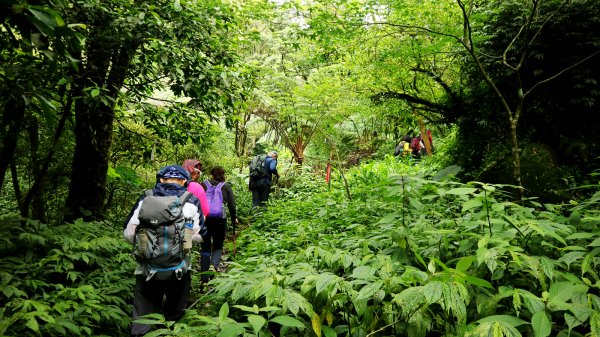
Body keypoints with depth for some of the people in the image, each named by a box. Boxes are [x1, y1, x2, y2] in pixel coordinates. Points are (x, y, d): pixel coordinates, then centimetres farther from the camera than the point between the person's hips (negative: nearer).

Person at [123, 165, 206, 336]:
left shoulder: (145, 198, 0)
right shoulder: (191, 201, -4)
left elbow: (129, 233, 0)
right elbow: (198, 235, -5)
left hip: (147, 269, 1)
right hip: (178, 269, 0)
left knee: (142, 319, 12)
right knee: (174, 315, 20)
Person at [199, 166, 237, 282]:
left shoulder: (204, 184, 9)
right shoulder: (226, 186, 7)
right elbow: (232, 205, 4)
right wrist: (234, 219, 18)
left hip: (204, 218, 1)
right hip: (220, 219, -1)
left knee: (205, 247, 11)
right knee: (218, 245, 16)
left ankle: (204, 277, 9)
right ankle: (214, 263, -13)